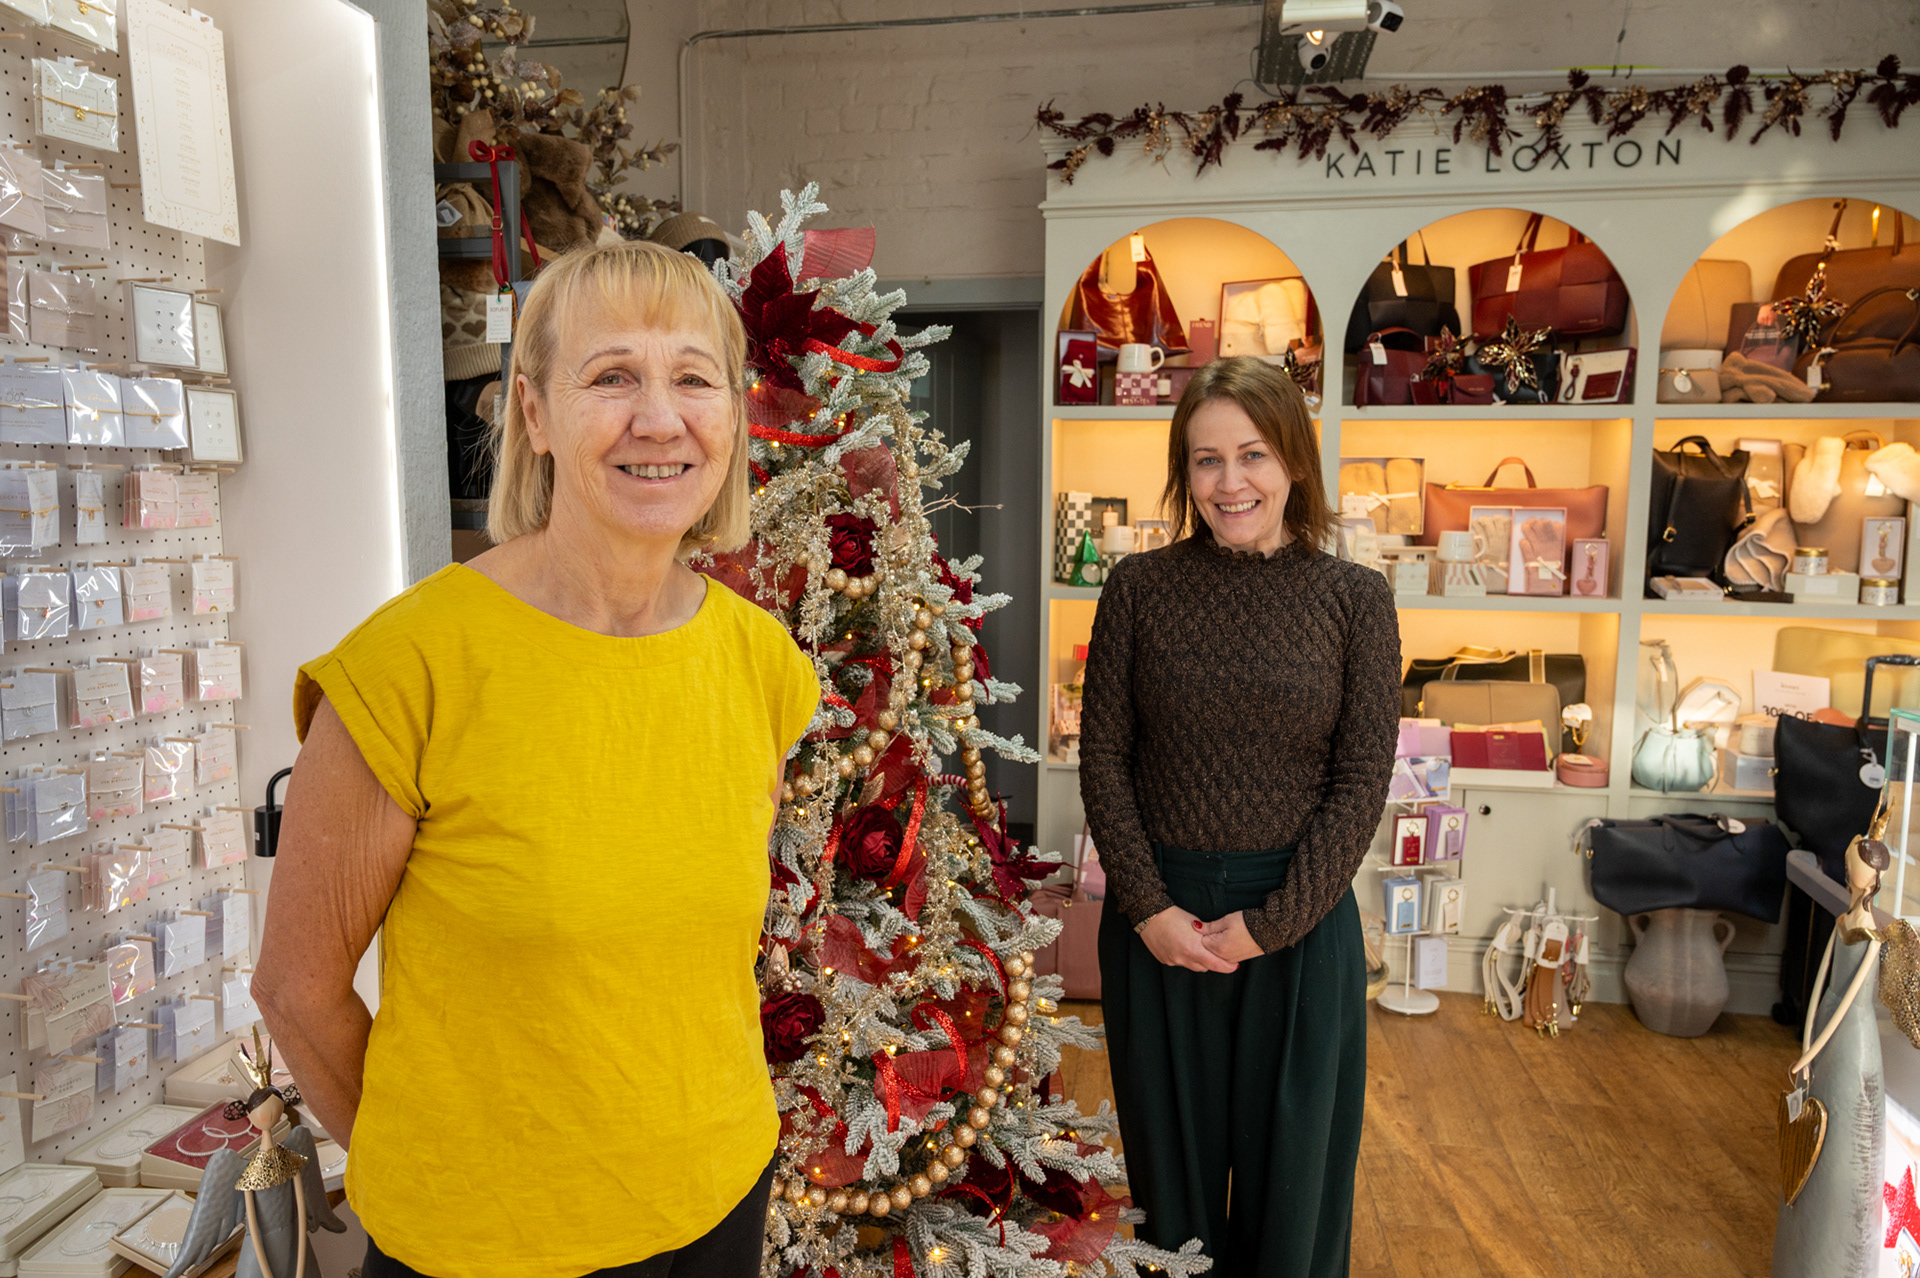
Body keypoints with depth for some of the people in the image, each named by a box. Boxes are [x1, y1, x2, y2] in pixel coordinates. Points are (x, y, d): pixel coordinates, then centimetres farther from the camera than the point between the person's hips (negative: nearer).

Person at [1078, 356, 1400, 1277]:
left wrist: (1271, 922, -10)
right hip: (1157, 914, 1)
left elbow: (1362, 778, -5)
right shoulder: (1139, 585, -3)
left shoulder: (1355, 597, -4)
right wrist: (1148, 906, -9)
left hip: (1300, 917, 0)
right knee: (1170, 1154, 17)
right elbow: (1103, 754, -2)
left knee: (1293, 1162, 16)